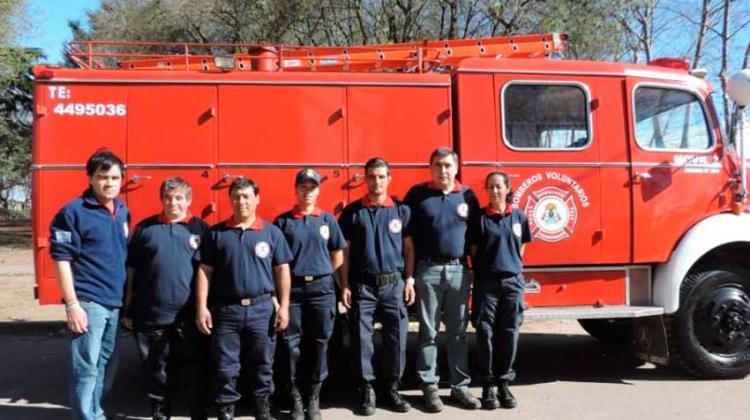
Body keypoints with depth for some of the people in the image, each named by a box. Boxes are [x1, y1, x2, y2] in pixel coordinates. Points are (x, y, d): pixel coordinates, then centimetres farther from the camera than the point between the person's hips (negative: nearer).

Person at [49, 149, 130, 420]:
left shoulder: (122, 211, 11)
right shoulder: (74, 211, -9)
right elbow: (61, 259, -11)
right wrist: (72, 304, -16)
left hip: (115, 301, 6)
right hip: (88, 302, -6)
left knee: (102, 363, 16)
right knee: (86, 367, -3)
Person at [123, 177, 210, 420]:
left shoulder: (200, 228, 4)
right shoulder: (145, 228, 6)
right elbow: (131, 270, 9)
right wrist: (128, 309, 7)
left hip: (190, 315, -1)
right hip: (151, 315, 1)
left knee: (197, 368, 6)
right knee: (157, 370, 12)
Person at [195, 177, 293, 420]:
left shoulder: (272, 232, 3)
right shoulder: (216, 233, 4)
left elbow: (282, 271, 4)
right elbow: (204, 272, 3)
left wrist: (283, 306, -1)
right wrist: (202, 308, -3)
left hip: (262, 308, 0)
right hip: (225, 310, 0)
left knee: (263, 364, 10)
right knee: (225, 367, 6)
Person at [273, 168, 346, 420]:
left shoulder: (328, 220, 6)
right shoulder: (282, 221, 2)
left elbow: (338, 257, 11)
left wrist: (319, 275, 8)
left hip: (321, 288, 1)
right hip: (291, 288, -1)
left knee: (319, 342, 6)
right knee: (290, 343, 2)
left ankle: (314, 398, 18)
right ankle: (295, 398, 14)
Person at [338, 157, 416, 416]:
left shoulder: (401, 210, 5)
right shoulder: (352, 211, 2)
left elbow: (408, 248, 7)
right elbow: (345, 251, 3)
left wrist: (409, 281, 1)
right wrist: (345, 285, -2)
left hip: (394, 284, 1)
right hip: (362, 286, -1)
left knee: (396, 337, 4)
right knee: (362, 339, 2)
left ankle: (392, 389, 19)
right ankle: (366, 390, 14)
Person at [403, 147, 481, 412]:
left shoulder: (468, 196, 8)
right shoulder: (417, 194, 1)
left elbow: (476, 236, 12)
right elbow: (406, 235, 1)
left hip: (459, 271, 2)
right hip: (428, 271, -2)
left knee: (458, 332, 9)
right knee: (428, 332, 5)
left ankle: (460, 386, 19)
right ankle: (430, 387, 13)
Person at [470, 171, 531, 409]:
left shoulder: (519, 217, 7)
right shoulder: (479, 217, 0)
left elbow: (520, 249, 17)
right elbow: (473, 252, 3)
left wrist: (512, 267, 12)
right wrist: (482, 272, 1)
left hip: (513, 282, 2)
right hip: (486, 283, -2)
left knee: (509, 334, 6)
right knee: (486, 334, 1)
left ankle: (504, 383, 18)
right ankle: (488, 385, 10)